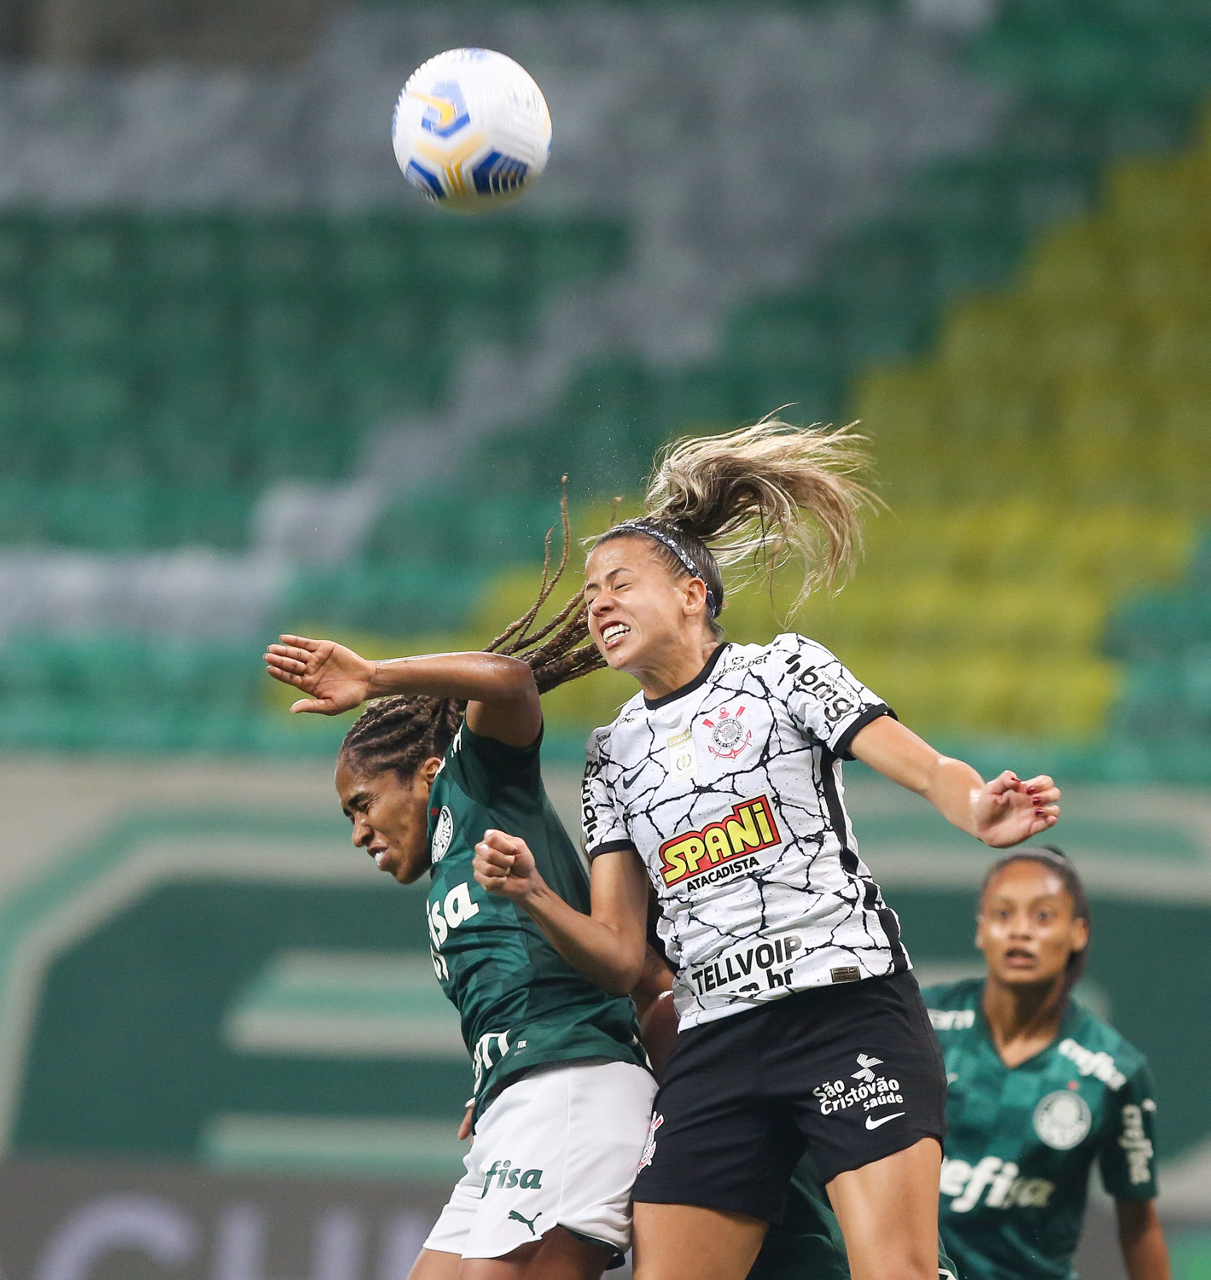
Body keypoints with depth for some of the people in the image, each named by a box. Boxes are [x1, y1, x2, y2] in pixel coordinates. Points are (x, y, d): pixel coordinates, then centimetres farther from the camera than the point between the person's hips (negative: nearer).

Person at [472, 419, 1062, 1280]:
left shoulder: (781, 668, 6)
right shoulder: (615, 754, 19)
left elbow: (924, 768, -9)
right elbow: (621, 961, 15)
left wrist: (977, 810, -32)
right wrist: (533, 894, -4)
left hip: (851, 1007, -5)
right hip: (716, 1044, 5)